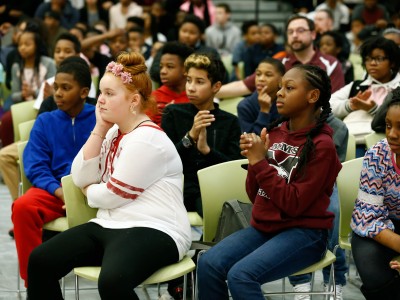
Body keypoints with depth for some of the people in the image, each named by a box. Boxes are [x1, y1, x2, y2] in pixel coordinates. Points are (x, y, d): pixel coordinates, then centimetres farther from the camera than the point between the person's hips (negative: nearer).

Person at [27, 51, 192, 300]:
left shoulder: (146, 139, -14)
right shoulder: (114, 132, 14)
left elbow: (113, 196, -14)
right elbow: (81, 178, 6)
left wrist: (89, 191, 8)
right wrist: (99, 129, 0)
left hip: (153, 231, -9)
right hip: (110, 226, 9)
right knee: (40, 261, -6)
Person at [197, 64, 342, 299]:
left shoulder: (321, 145, -11)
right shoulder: (274, 132, 5)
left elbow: (294, 204, -16)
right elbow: (254, 194, 9)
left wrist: (260, 163, -16)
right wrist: (254, 159, -9)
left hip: (304, 232, -6)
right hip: (264, 226, 6)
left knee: (240, 275, -28)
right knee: (208, 265, -18)